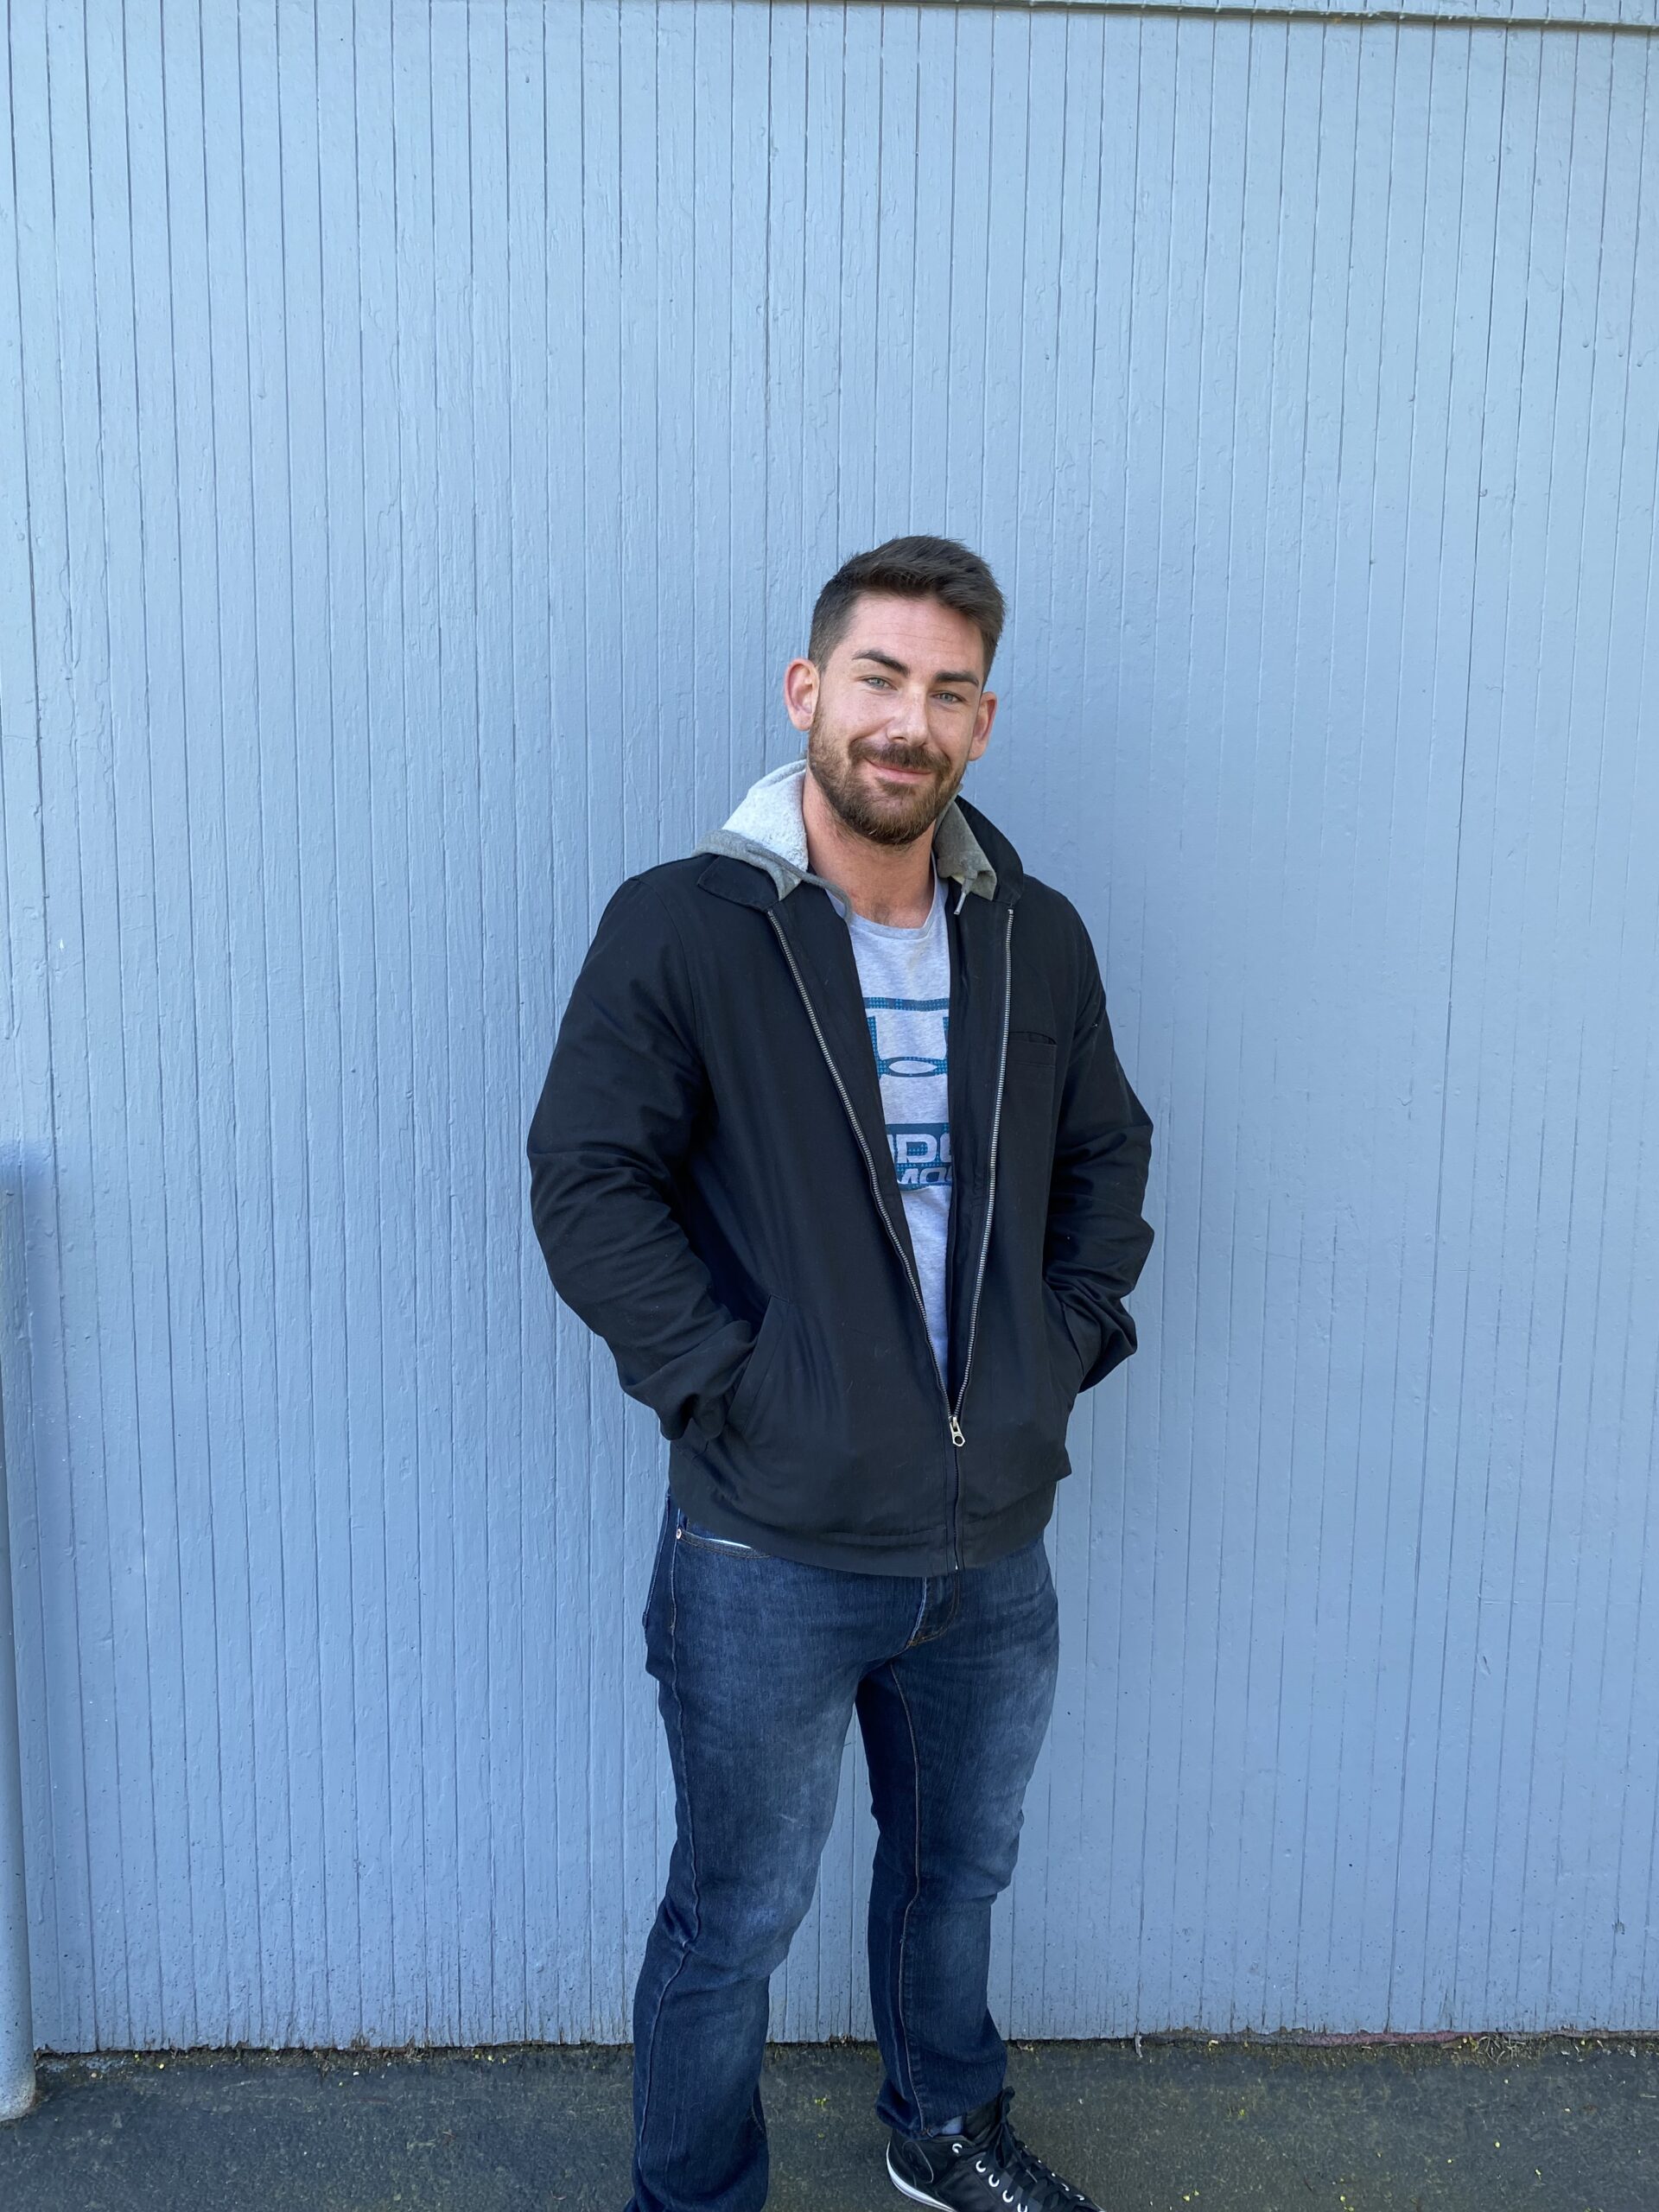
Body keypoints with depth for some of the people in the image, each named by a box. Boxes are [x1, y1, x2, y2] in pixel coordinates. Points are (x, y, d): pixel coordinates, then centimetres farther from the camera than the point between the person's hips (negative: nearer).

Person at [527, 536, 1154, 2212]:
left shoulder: (1040, 942, 3)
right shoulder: (680, 926, -11)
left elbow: (1107, 1155, 15)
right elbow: (586, 1179, -12)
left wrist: (1073, 1336, 3)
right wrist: (721, 1380, -17)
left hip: (995, 1540, 5)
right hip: (769, 1552, -4)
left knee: (960, 1867, 27)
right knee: (737, 1916, 14)